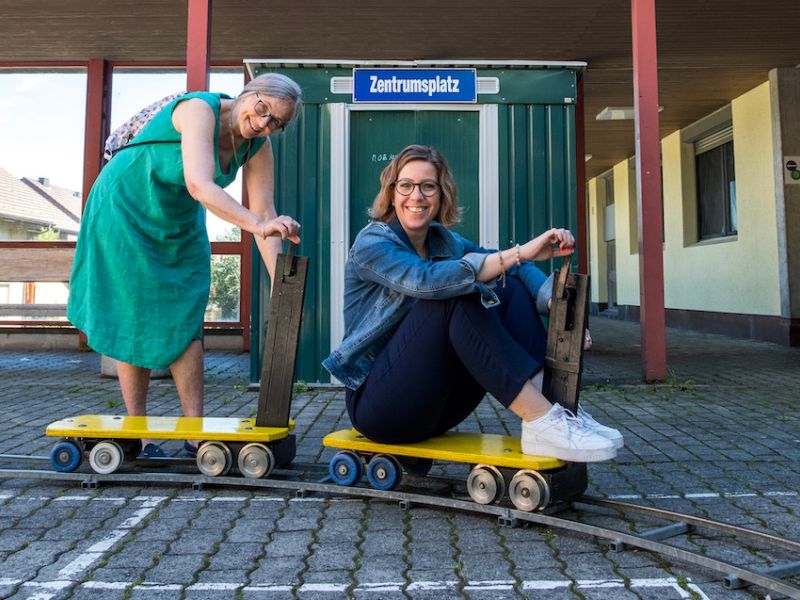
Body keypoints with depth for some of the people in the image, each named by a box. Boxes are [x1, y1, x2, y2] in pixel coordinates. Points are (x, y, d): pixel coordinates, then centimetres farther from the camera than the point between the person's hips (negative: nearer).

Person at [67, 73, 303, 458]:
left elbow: (265, 214, -15)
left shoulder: (259, 147, -10)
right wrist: (258, 225, -56)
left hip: (180, 225, 6)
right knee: (135, 322, -1)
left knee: (185, 323, 1)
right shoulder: (199, 109, -29)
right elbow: (199, 185, -45)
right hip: (125, 210, -6)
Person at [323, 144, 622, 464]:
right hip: (376, 403, -6)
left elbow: (511, 267, -4)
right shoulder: (372, 242, -11)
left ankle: (550, 400, -23)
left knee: (510, 288, -7)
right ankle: (541, 422, -30)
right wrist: (520, 253, -36)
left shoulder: (444, 241, 9)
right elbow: (425, 280, -32)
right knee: (456, 296, -28)